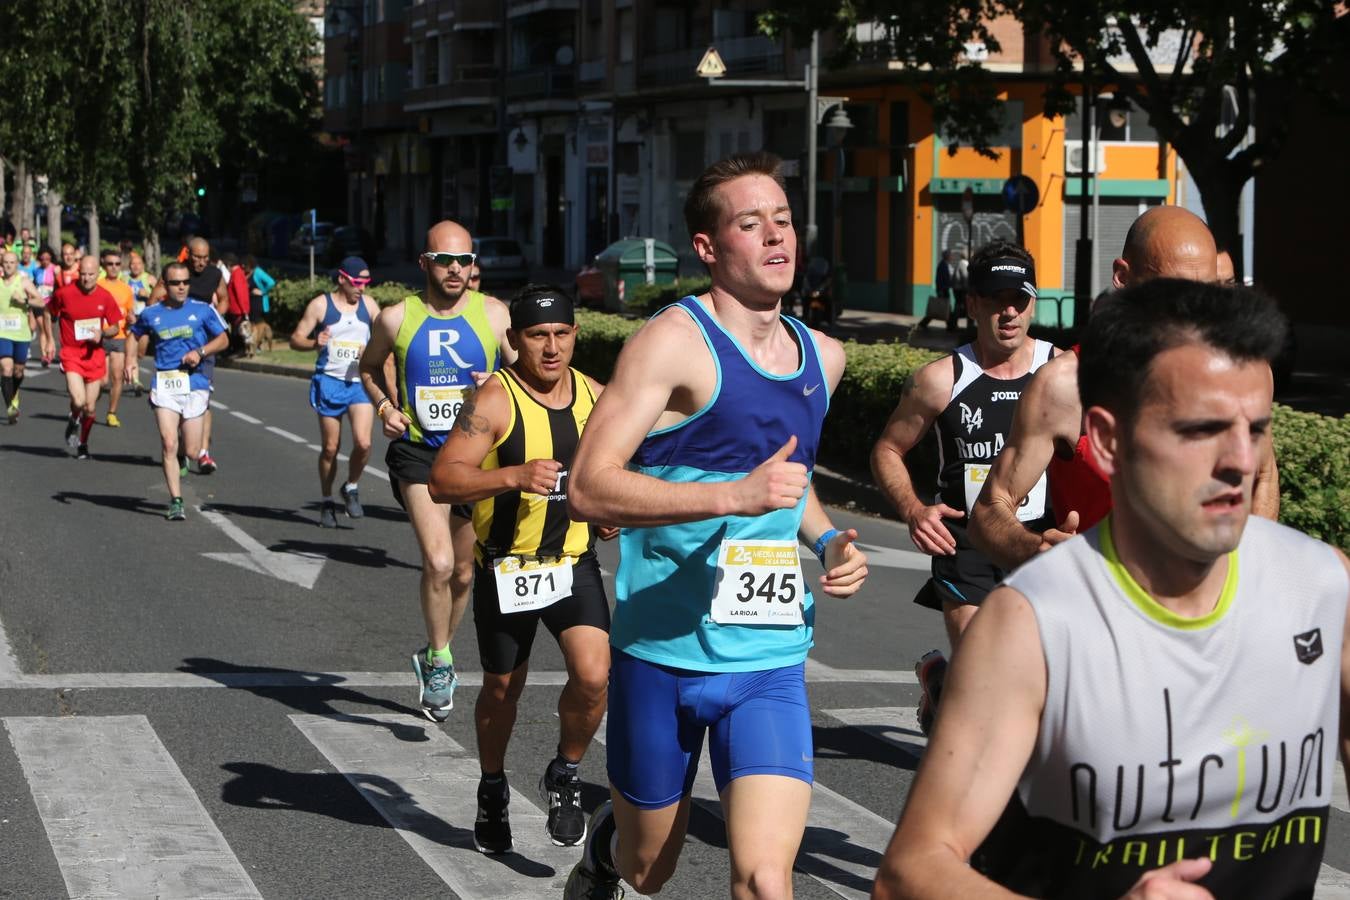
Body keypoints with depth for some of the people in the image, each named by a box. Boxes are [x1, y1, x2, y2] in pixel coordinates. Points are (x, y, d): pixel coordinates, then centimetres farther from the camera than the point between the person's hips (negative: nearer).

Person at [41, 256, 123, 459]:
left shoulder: (105, 297, -3)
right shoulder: (64, 293, -9)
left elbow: (115, 327, 7)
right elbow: (47, 312, 9)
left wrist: (102, 333, -14)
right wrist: (49, 339, 7)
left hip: (94, 354, 3)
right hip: (71, 353, -2)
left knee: (90, 408, 8)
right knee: (78, 401, -20)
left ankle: (83, 444, 32)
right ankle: (74, 423, 16)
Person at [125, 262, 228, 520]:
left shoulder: (202, 310, 4)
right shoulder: (151, 314, 7)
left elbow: (223, 339, 10)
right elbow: (135, 335, 25)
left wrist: (200, 352, -6)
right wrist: (130, 360, 7)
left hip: (195, 385, 0)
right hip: (164, 385, 0)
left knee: (191, 451, 1)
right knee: (168, 445, -12)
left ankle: (203, 455, 39)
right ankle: (176, 501, -6)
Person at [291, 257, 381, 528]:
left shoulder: (369, 305, 8)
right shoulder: (320, 305, -1)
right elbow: (295, 339, -1)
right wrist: (315, 343, -22)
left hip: (360, 383, 2)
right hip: (329, 381, -2)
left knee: (363, 442, -16)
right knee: (330, 447, 4)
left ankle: (351, 488, 9)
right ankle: (327, 501, 21)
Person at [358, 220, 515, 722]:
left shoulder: (494, 314, -1)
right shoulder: (397, 318, -1)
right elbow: (370, 366, 17)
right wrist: (385, 406, -1)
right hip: (418, 452, -2)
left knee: (463, 572, 12)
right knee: (438, 564, -20)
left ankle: (434, 659, 36)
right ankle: (439, 660, 2)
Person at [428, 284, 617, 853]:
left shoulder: (594, 396, 1)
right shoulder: (494, 401, -16)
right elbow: (442, 482, -24)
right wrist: (514, 476, -38)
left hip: (575, 562, 3)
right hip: (505, 568, -3)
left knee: (593, 676, -17)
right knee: (502, 689, 13)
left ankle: (565, 775, 11)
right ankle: (493, 791, 39)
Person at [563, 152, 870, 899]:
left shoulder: (823, 356, 9)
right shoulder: (674, 341, -12)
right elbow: (588, 488, -21)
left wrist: (827, 541, 9)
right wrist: (735, 495, -29)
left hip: (771, 661, 4)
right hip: (663, 650, -4)